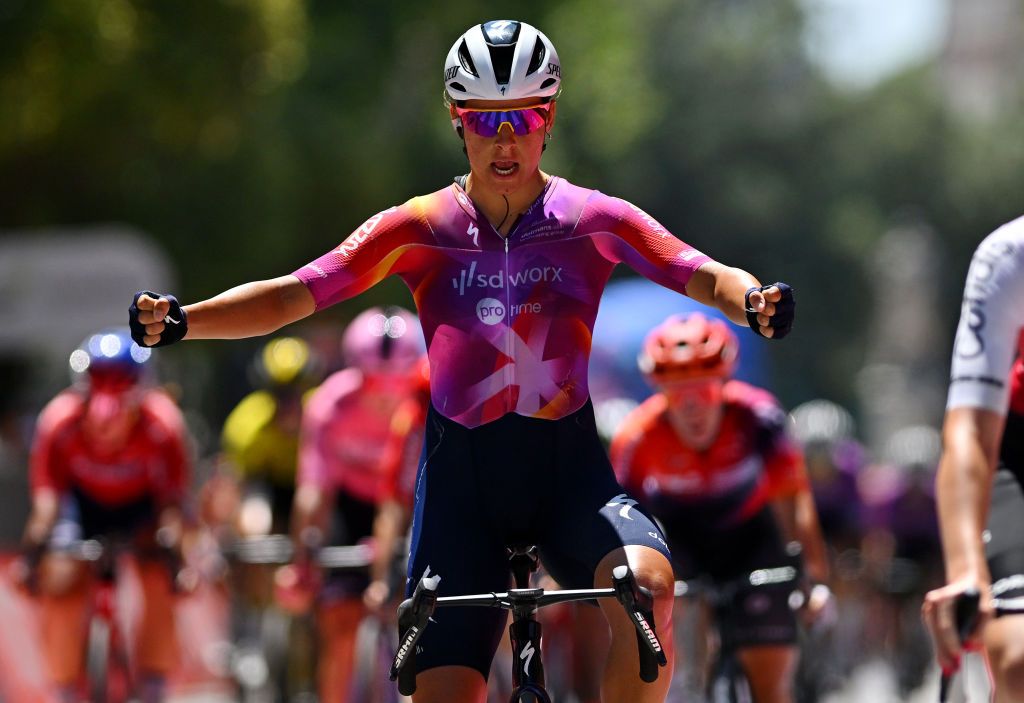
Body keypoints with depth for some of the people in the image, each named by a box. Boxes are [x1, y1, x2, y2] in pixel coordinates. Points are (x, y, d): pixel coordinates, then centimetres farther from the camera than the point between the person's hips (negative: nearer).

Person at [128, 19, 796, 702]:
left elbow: (699, 274, -12)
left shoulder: (594, 220, -1)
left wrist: (754, 302, -36)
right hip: (461, 471, 1)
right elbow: (292, 294, -6)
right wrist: (180, 320, -22)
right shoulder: (420, 229, 0)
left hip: (567, 466, 0)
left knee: (648, 584, -31)